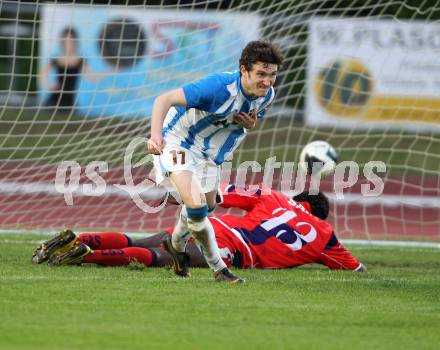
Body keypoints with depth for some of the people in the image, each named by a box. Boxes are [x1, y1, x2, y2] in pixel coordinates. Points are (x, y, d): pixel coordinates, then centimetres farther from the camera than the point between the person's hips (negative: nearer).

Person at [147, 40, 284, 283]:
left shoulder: (267, 95, -13)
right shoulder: (219, 86, -36)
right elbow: (164, 100, -38)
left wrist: (250, 124, -16)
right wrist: (156, 135, -55)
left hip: (208, 149, 8)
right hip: (178, 140, -8)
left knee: (206, 206, 22)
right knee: (196, 204, -23)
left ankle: (177, 245, 53)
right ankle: (219, 268, -7)